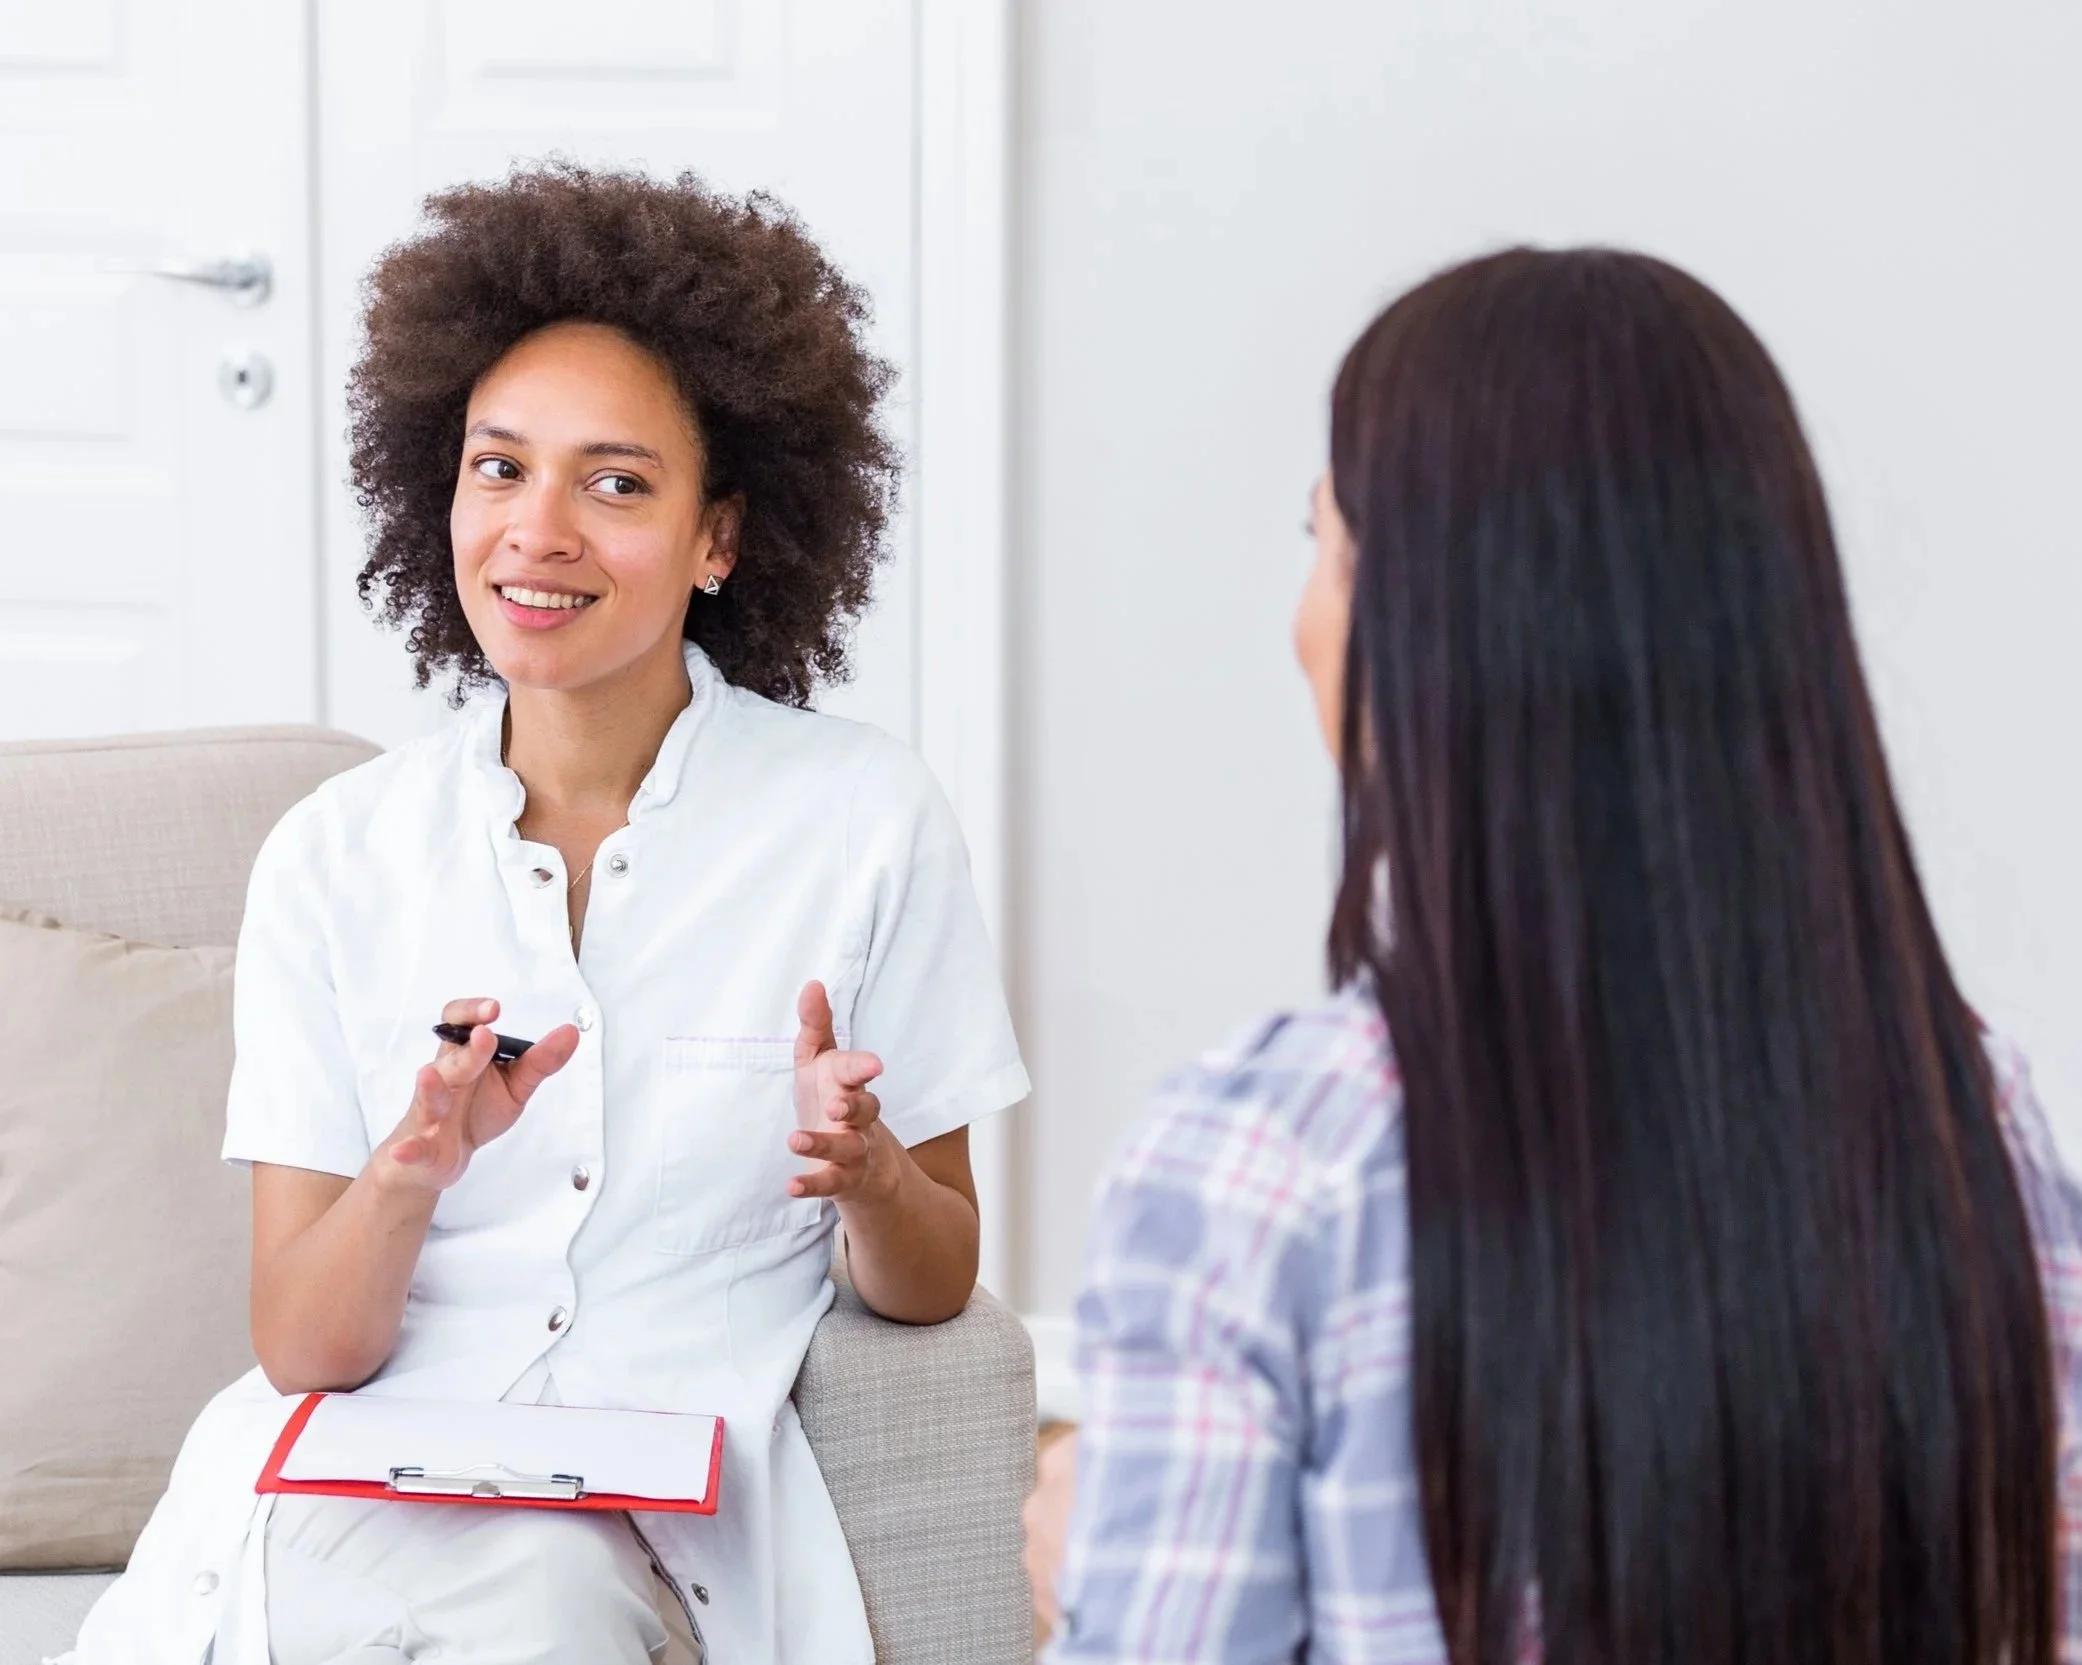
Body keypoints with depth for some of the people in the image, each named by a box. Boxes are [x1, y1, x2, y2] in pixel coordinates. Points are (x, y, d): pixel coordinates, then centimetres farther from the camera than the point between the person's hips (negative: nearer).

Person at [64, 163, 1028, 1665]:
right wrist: (413, 1174, -20)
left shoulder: (863, 819, 0)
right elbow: (301, 1347, 1)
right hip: (355, 1474, 1)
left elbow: (935, 1287, 7)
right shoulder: (336, 856, 4)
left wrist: (866, 1176, -15)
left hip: (656, 1524, -1)